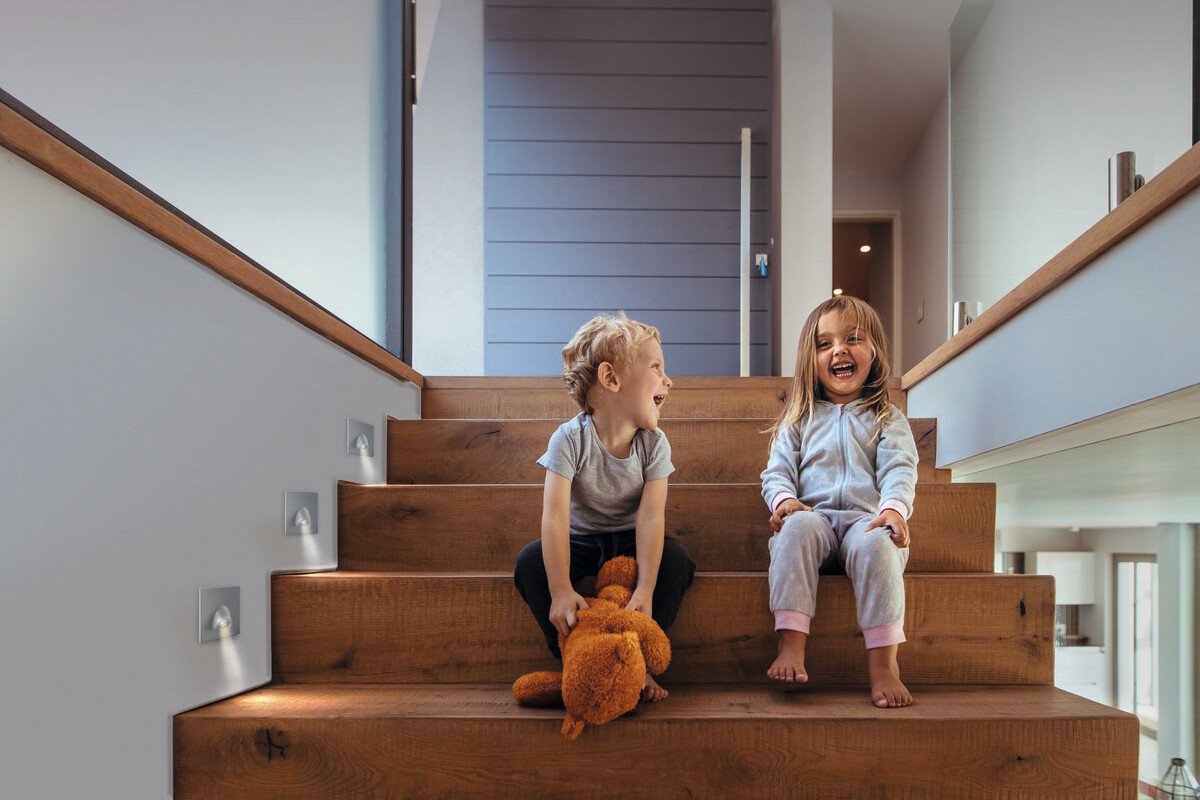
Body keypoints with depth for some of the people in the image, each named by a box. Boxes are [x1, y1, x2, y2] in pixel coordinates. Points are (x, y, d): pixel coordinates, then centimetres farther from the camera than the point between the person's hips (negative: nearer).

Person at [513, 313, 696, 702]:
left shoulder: (654, 443, -14)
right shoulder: (571, 439, -22)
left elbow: (651, 515, -25)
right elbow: (555, 516, -31)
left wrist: (645, 589, -37)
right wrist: (561, 590, -42)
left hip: (630, 539, 2)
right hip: (581, 540, -2)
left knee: (676, 558, -26)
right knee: (531, 562, -28)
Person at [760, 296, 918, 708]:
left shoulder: (887, 420, 19)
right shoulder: (799, 420, 23)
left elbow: (899, 471, 2)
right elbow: (777, 472, 12)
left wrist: (893, 509, -21)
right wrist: (784, 500, -13)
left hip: (867, 522, -1)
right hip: (813, 517, 1)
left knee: (876, 542, -37)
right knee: (797, 526, -35)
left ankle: (884, 664, -38)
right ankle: (791, 645, -42)